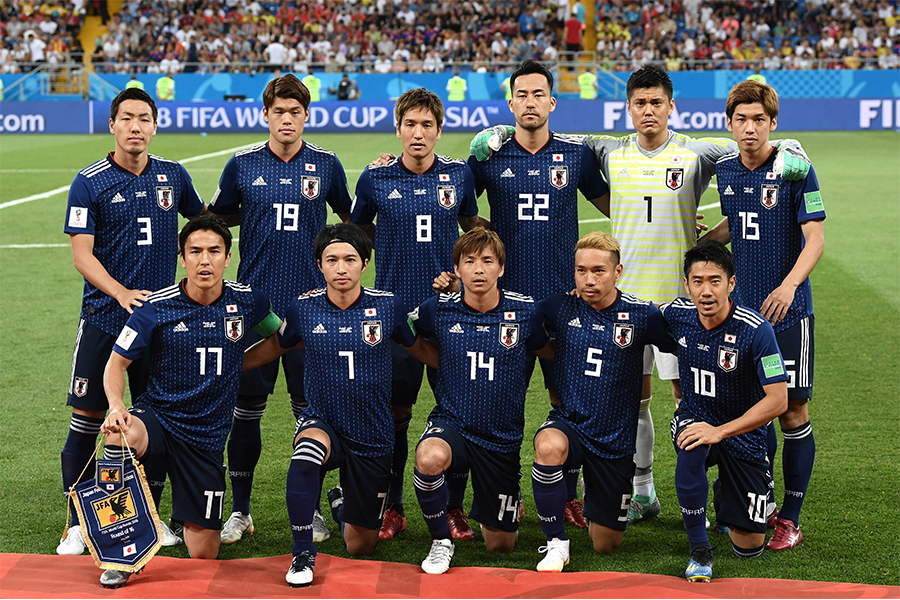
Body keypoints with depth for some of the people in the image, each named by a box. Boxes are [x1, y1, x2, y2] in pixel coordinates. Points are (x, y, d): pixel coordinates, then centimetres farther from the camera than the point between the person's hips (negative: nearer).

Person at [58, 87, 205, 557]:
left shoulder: (173, 176, 6)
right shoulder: (89, 182, -4)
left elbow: (203, 221, 25)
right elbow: (81, 254, -9)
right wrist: (121, 292, -23)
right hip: (103, 318, -3)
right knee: (87, 419, -2)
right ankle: (77, 523, 9)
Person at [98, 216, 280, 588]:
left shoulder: (246, 301, -3)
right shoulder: (156, 308, -10)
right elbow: (116, 364, -5)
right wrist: (116, 407, -22)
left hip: (206, 438, 2)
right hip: (157, 417, -2)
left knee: (203, 555, 2)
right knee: (121, 435, -40)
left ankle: (190, 517, 39)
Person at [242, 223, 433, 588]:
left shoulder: (388, 307, -9)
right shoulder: (303, 309, -7)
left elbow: (422, 350, 9)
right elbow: (274, 347, 13)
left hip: (373, 438, 1)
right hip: (322, 422, -1)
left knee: (360, 550, 11)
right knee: (306, 456, -40)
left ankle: (342, 502, 48)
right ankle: (303, 554, -20)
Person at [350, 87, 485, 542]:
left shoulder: (459, 174, 3)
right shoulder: (376, 178, 0)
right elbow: (358, 230, 16)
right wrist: (397, 243, 5)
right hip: (395, 309, -1)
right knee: (395, 410, 3)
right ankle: (391, 508, 14)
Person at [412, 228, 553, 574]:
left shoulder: (525, 311, -7)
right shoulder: (439, 310, -8)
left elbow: (548, 353, 12)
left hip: (502, 438, 1)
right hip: (452, 423, -1)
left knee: (500, 545, 10)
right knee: (430, 457, -39)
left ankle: (488, 510, 48)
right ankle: (441, 541, -12)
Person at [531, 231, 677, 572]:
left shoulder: (642, 314, -10)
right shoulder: (561, 308, -6)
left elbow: (681, 349, 2)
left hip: (616, 440, 0)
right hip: (569, 424, 0)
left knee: (606, 545, 8)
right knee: (549, 447, -39)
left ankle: (594, 497, 44)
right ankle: (556, 543, -18)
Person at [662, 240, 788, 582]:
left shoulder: (756, 330, -24)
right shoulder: (678, 314, -12)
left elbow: (778, 400, -25)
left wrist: (720, 431, -30)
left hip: (743, 433, -1)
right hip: (694, 418, 2)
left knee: (749, 547, 2)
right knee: (691, 450, -39)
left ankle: (723, 495, 38)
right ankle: (699, 550, -19)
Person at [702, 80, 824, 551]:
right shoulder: (724, 170, 6)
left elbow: (815, 238, -14)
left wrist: (789, 284, -28)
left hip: (788, 311, -4)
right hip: (742, 308, 5)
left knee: (792, 414, 0)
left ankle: (790, 518, 9)